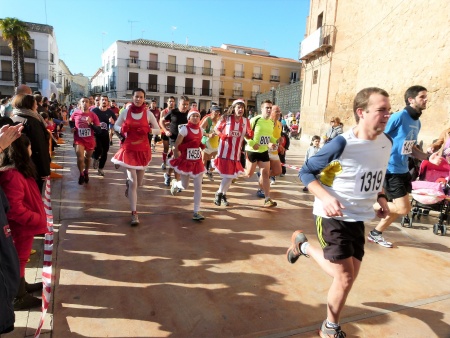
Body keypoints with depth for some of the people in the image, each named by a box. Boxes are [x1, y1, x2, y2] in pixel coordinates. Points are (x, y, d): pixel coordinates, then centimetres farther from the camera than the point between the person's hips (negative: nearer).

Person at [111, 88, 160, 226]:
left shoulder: (148, 114, -3)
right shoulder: (125, 112, -2)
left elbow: (158, 130, 3)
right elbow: (115, 126, 9)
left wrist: (148, 130, -17)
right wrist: (122, 129, -14)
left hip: (143, 149, 2)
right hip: (129, 149, -2)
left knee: (139, 182, 16)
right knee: (133, 183, -8)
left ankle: (129, 181, 54)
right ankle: (134, 213, 0)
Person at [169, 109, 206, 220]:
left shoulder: (200, 129, 4)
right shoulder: (185, 129, -14)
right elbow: (176, 146, -13)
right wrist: (178, 158, -10)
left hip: (197, 161, 4)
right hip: (185, 161, -4)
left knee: (198, 186, -2)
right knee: (184, 186, 9)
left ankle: (196, 212, 5)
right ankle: (175, 183, 47)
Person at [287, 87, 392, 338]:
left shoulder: (387, 143, 0)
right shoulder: (342, 144, -21)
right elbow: (306, 172, -14)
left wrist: (381, 198, 2)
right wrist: (325, 197, -29)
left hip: (358, 218, 7)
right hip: (333, 216, -6)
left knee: (349, 278, 13)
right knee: (345, 278, -1)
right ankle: (303, 244, 23)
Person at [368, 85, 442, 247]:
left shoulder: (417, 122, 10)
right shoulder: (399, 117, -15)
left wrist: (428, 157, 4)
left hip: (403, 170, 9)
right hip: (390, 169, -9)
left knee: (398, 207, 14)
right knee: (404, 208, -7)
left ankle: (376, 233, 27)